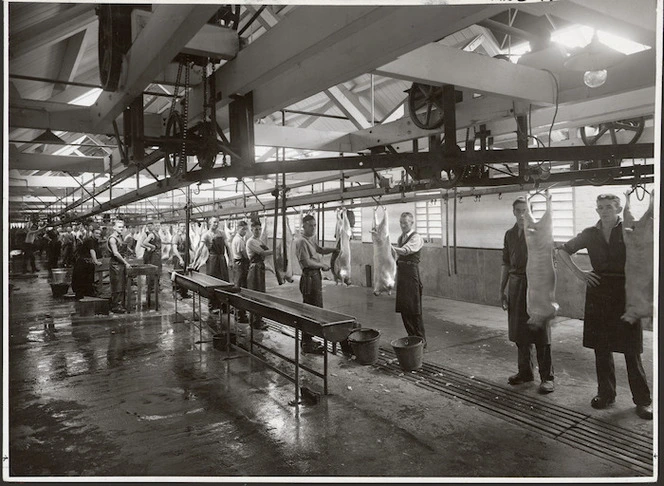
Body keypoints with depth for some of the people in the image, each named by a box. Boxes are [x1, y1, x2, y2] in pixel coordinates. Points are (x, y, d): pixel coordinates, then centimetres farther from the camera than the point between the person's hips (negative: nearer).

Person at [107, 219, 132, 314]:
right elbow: (116, 253, -17)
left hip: (121, 263, 8)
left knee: (122, 285, 10)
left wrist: (125, 262, 7)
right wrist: (126, 263, -14)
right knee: (117, 286, -4)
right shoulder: (112, 238, -11)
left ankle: (121, 305, 16)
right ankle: (115, 307, 3)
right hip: (115, 264, -8)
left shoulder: (120, 237, 14)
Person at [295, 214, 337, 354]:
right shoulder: (301, 240, -15)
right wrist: (322, 265, -9)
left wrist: (335, 249, 11)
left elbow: (320, 250, 27)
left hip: (316, 276, 10)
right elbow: (307, 261, -21)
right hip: (309, 277, -10)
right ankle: (307, 344, 0)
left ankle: (307, 340, 27)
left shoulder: (311, 238, 16)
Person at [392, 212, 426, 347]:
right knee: (403, 309, 11)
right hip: (401, 273, 8)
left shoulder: (416, 238, -10)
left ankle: (421, 341, 7)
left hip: (412, 275, -8)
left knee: (414, 310, -4)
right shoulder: (400, 238, 15)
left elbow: (405, 250, -27)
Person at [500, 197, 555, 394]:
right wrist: (502, 290, 14)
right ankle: (525, 371, 25)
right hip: (516, 285, 5)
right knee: (519, 332, 11)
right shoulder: (510, 234, 12)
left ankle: (547, 376, 9)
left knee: (540, 332, -1)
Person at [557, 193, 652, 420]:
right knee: (601, 347, 10)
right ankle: (605, 393, 25)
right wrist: (578, 272, 5)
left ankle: (642, 399, 14)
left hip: (625, 291, -3)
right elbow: (563, 251, 16)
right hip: (598, 292, 4)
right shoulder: (590, 234, 7)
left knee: (631, 349, 0)